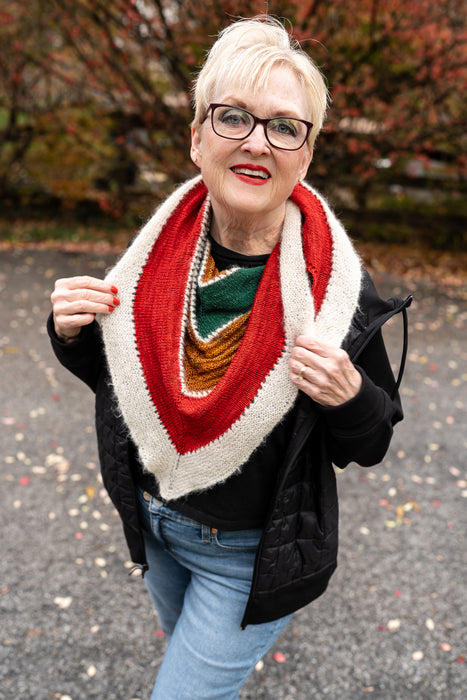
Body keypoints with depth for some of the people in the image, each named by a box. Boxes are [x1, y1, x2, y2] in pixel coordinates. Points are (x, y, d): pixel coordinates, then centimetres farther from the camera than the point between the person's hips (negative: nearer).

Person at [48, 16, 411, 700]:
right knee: (188, 641, 33)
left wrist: (349, 398, -33)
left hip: (251, 553, -5)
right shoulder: (159, 252, -13)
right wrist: (74, 334, -17)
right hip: (154, 522, 5)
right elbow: (120, 380, 2)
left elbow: (368, 447, -12)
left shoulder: (335, 290, -24)